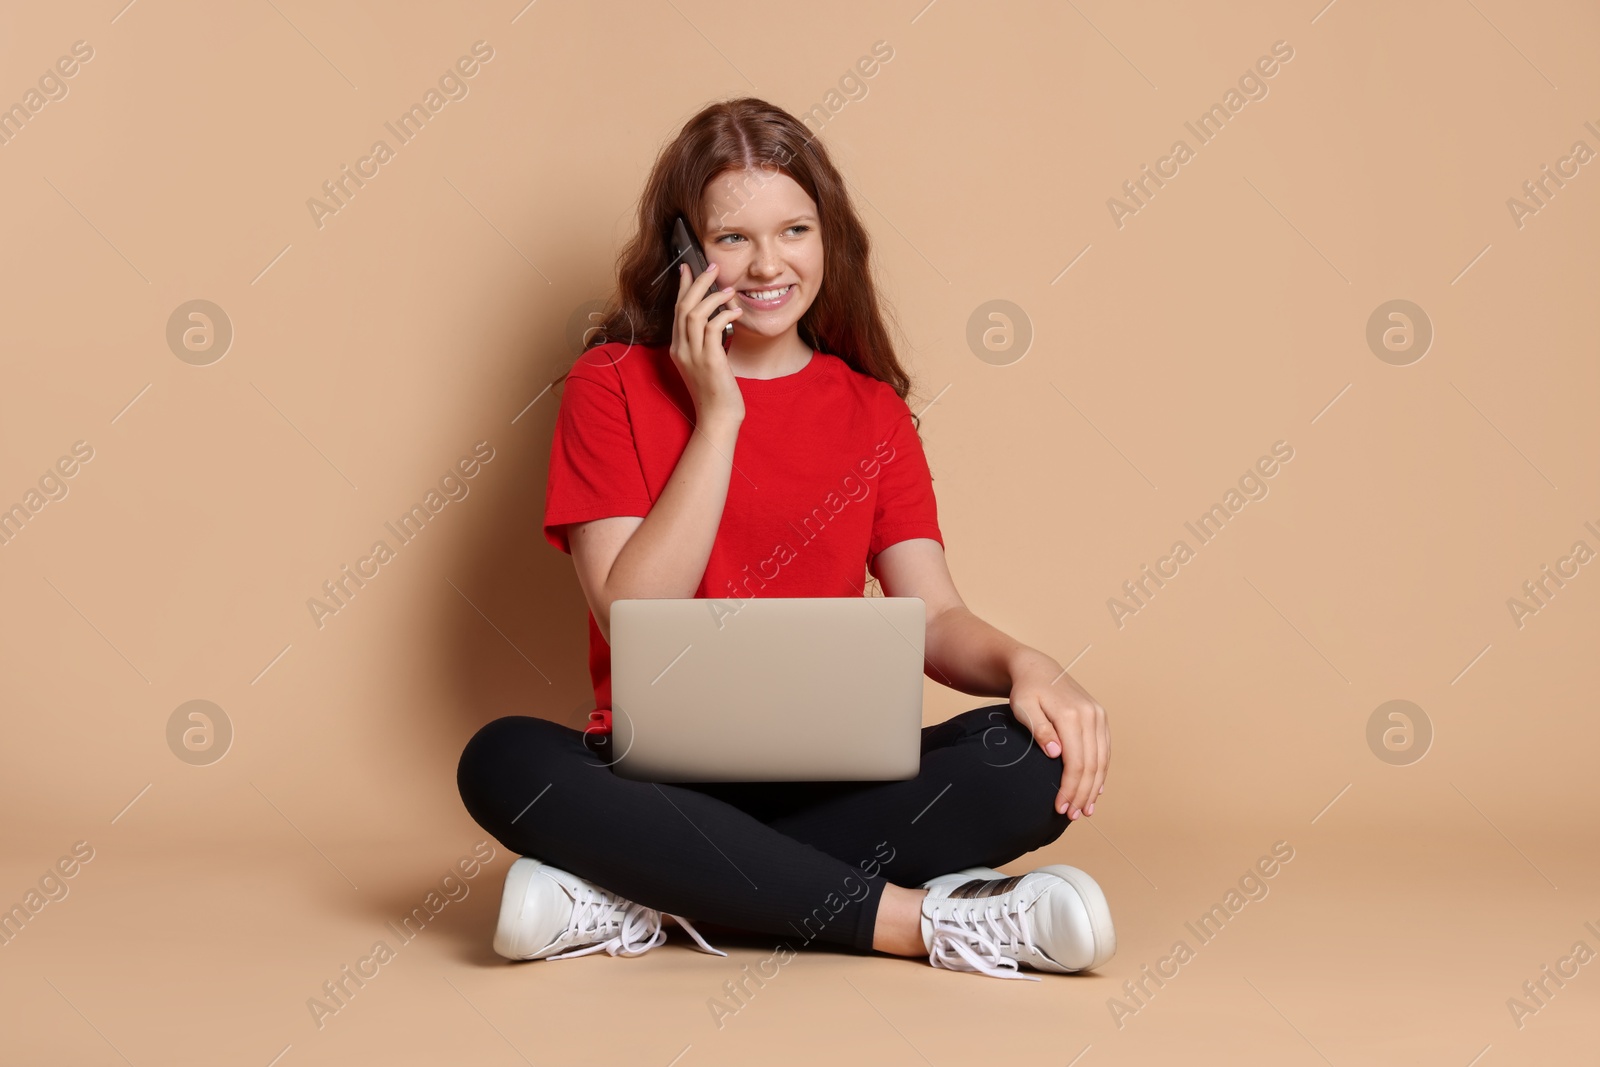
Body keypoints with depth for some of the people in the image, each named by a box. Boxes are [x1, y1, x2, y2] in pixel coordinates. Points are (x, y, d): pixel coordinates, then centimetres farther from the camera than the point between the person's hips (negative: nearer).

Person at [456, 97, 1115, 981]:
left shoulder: (871, 410, 12)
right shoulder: (614, 385, 3)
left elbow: (934, 618, 2)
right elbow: (633, 619, -8)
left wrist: (1023, 665, -20)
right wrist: (717, 416, -10)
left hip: (834, 785, 2)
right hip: (662, 781, -2)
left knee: (1033, 759, -25)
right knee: (504, 762, -33)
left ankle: (652, 902, -25)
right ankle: (916, 919, -32)